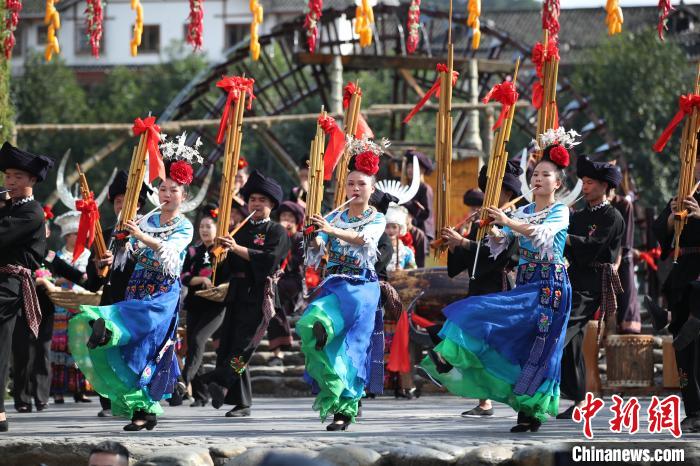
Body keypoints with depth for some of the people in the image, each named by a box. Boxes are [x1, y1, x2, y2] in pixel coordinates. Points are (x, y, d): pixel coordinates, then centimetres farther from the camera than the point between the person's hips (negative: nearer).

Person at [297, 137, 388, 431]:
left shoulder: (377, 219, 6)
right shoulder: (334, 218, 14)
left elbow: (364, 238, -18)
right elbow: (314, 258, 5)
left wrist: (332, 231, -33)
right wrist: (315, 242, -18)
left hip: (361, 288, -2)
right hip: (333, 285, 2)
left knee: (353, 345, -10)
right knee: (310, 326, -23)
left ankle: (345, 408, -4)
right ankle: (335, 389, -14)